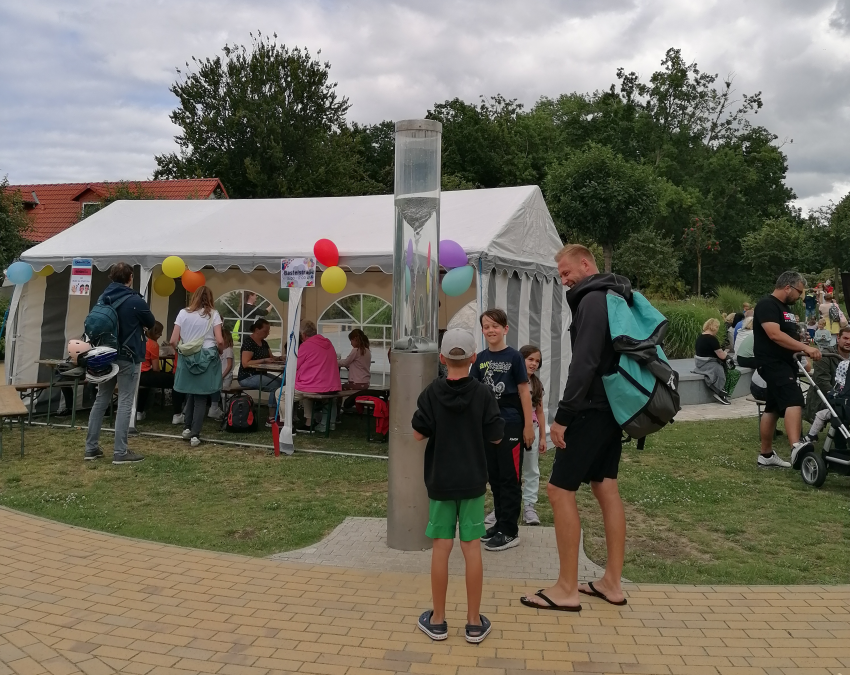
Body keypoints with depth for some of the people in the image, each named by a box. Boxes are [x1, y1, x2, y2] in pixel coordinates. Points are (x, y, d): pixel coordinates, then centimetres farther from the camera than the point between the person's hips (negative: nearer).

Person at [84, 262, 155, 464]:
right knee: (125, 404, -3)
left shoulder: (102, 299, 4)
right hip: (128, 357, -6)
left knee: (101, 400, 13)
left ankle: (91, 447, 18)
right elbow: (151, 323, 1)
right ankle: (120, 452, -3)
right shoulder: (135, 300, -15)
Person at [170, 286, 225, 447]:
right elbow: (219, 341, -10)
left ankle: (187, 428, 19)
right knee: (201, 398, 5)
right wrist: (220, 352, 9)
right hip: (206, 359, -2)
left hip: (186, 359, 2)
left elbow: (173, 341, -1)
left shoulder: (183, 313, 3)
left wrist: (181, 351, 16)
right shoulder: (213, 314, -3)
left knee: (190, 394, 20)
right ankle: (195, 435, 5)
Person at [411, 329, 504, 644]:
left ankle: (437, 620, 17)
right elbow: (495, 436, -4)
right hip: (473, 481, 0)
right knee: (472, 547, 6)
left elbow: (418, 433, -6)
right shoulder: (483, 393, -8)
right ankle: (474, 622, 15)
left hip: (440, 481, 0)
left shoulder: (432, 392, -8)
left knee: (441, 547, 6)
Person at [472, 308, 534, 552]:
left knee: (510, 478, 0)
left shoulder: (514, 357, -6)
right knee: (494, 477, 14)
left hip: (511, 424, -5)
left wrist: (528, 426, -8)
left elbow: (524, 392, -5)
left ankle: (509, 531, 7)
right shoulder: (481, 358, 7)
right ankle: (500, 522, 27)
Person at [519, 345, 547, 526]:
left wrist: (543, 436, 10)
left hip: (532, 429, 5)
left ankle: (529, 506, 16)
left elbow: (540, 411, 12)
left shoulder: (537, 384, 9)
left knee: (532, 470, 8)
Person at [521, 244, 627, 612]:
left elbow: (584, 364, -23)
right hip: (613, 407, 10)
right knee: (606, 488, 13)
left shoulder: (593, 300, -15)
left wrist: (562, 416, -22)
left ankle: (566, 590, 2)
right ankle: (612, 582, 21)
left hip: (593, 410, -10)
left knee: (559, 489, -5)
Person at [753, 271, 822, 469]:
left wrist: (805, 352, 8)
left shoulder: (786, 308, 20)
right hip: (772, 363, -10)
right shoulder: (767, 305, -13)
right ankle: (796, 447, -41)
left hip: (784, 363, 10)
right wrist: (805, 348, -26)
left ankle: (766, 455, 20)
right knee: (794, 400, -26)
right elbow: (775, 335, -25)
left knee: (773, 409, 13)